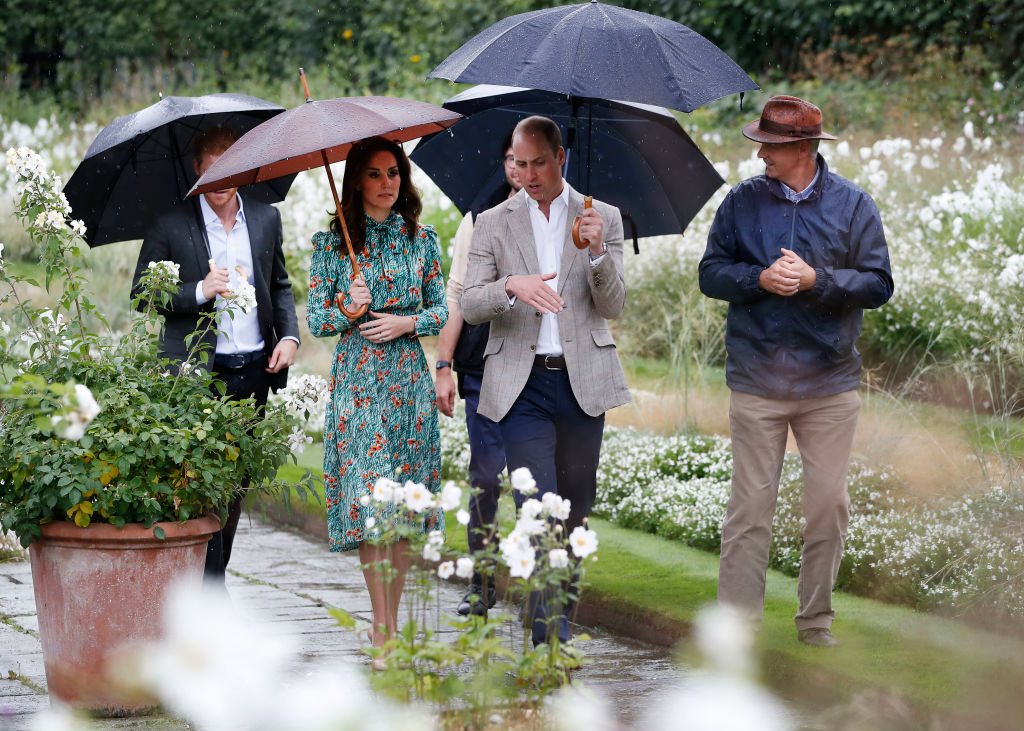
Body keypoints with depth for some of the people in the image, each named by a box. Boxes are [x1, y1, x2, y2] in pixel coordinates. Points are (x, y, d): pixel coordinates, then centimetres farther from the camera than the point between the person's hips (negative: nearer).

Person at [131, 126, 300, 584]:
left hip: (253, 373, 5)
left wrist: (289, 335, 3)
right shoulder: (170, 225, -2)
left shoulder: (266, 219, 11)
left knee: (237, 485, 9)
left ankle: (214, 578, 19)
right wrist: (199, 292, -16)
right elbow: (141, 294, -2)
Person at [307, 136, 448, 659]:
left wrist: (406, 323, -8)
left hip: (408, 380, 2)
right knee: (369, 501, -9)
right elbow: (315, 319, 3)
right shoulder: (331, 243, 2)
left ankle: (391, 625, 12)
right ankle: (380, 627, -5)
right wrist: (348, 311, -16)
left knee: (404, 505, 3)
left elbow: (440, 310, 11)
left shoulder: (421, 239, 7)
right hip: (356, 379, -2)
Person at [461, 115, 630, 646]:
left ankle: (557, 618, 24)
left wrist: (598, 253, -16)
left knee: (574, 508, 8)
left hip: (583, 381, 2)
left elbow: (613, 307, 2)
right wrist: (513, 285, -20)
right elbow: (468, 305, 0)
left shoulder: (602, 218, 7)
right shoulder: (493, 224, 8)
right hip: (521, 383, -2)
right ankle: (553, 636, -15)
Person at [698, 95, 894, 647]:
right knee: (750, 505, -2)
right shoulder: (742, 201, 5)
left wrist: (814, 279, -15)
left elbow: (877, 285, -2)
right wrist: (761, 278, -14)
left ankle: (816, 617, 18)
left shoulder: (853, 205, 2)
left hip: (830, 382, 0)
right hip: (756, 381, 0)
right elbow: (711, 274, 4)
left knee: (828, 504, 5)